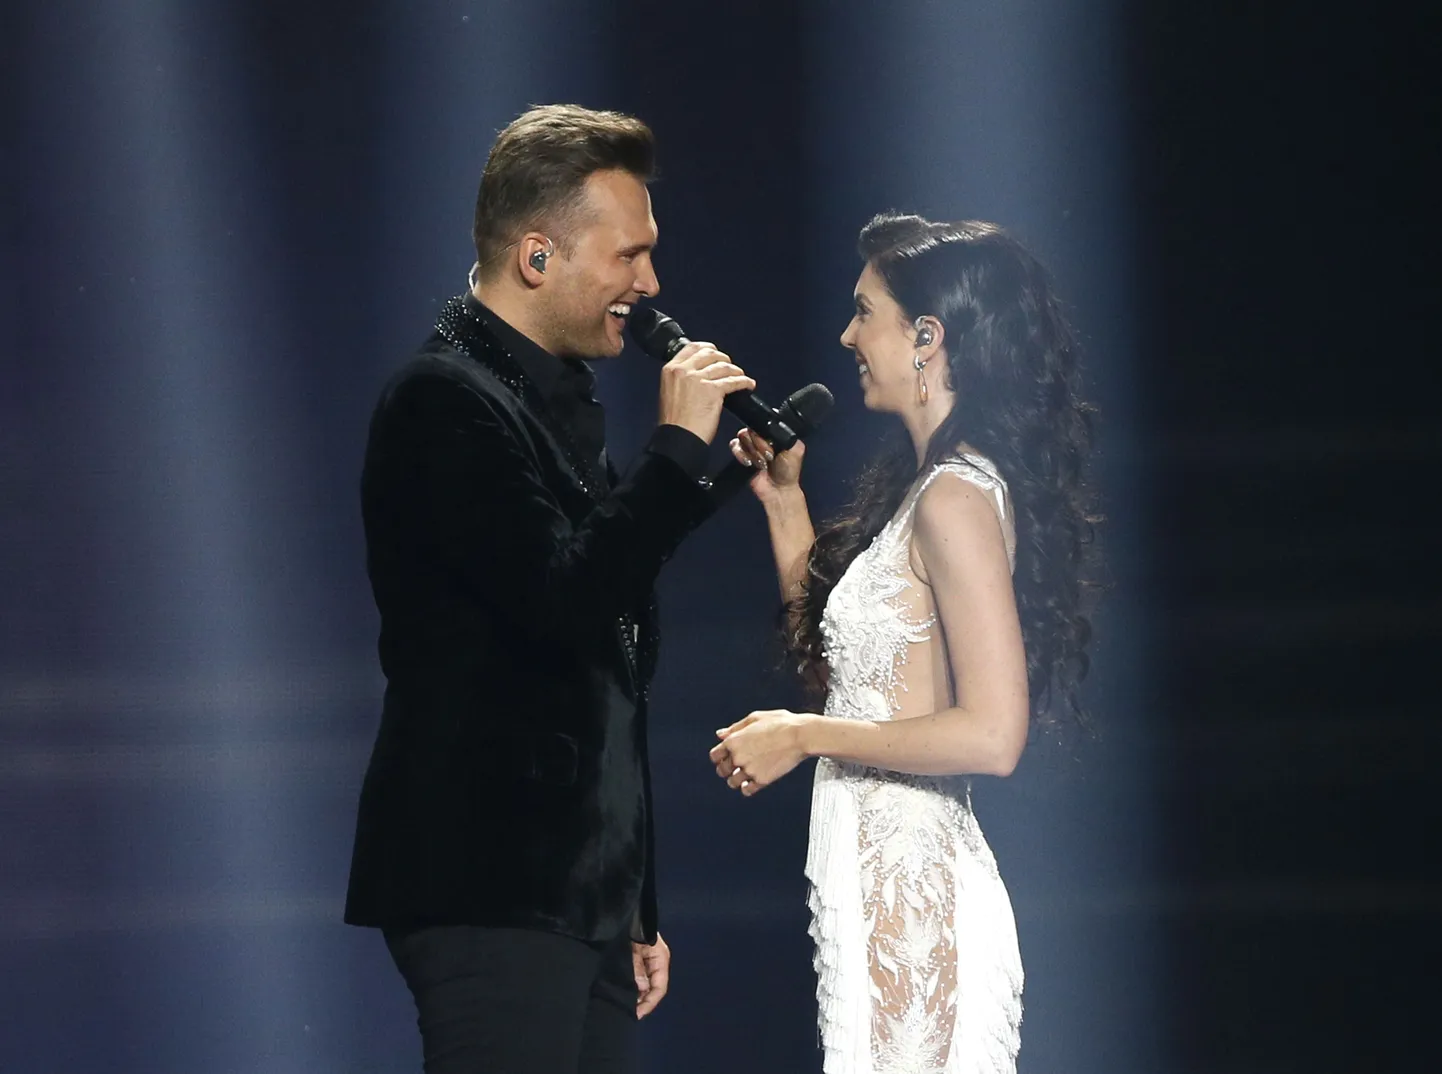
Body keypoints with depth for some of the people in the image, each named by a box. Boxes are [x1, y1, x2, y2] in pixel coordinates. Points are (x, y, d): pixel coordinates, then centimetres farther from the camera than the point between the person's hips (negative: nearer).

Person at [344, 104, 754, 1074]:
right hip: (491, 893, -9)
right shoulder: (446, 401, -10)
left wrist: (636, 912, 24)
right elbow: (565, 604, -24)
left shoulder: (559, 402, 19)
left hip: (580, 893, 9)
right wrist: (678, 444, -14)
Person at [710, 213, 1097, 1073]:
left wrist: (804, 737, -15)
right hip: (879, 877, 10)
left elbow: (992, 735, -22)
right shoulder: (923, 487, 15)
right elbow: (838, 660, 22)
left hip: (912, 891, -10)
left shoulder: (957, 499, -15)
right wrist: (783, 499, 20)